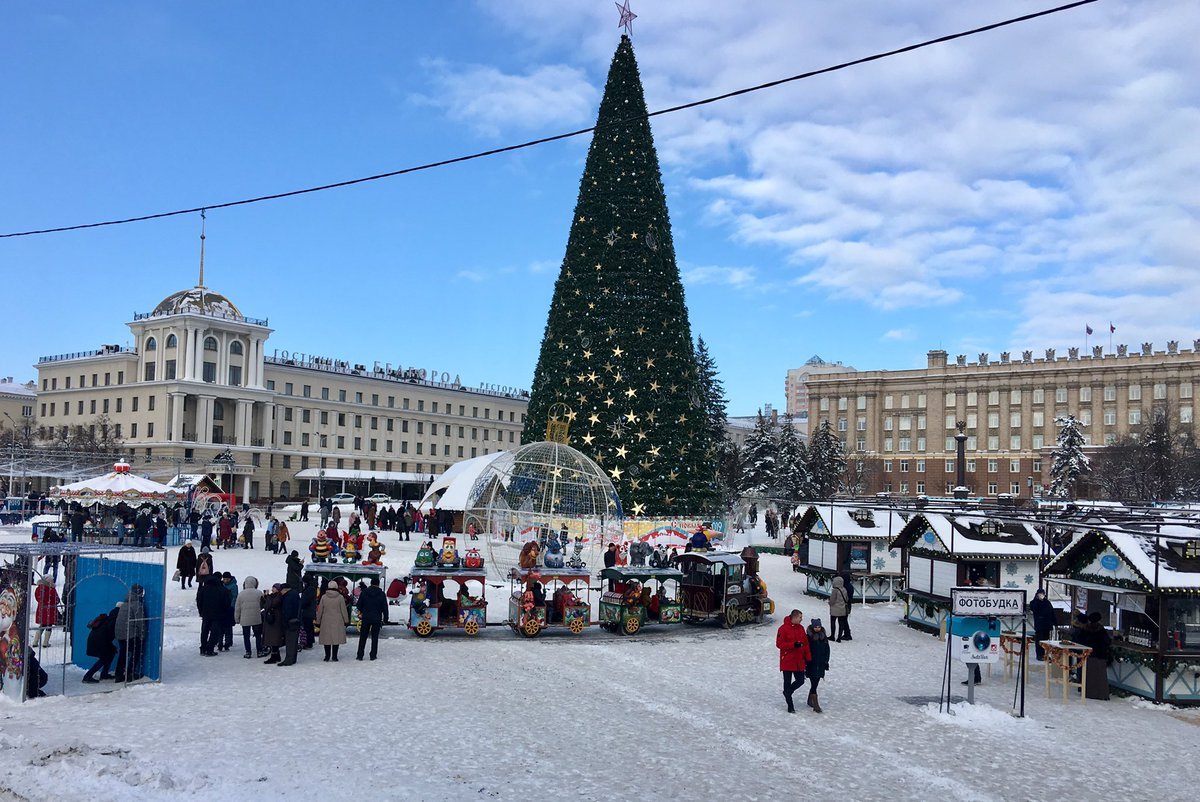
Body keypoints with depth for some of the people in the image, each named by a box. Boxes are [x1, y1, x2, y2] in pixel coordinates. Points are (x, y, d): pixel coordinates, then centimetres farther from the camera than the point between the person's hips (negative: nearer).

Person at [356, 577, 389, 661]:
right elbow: (385, 608, -2)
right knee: (374, 637, 7)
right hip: (377, 619, -1)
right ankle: (373, 655, 6)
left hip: (365, 618, 1)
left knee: (363, 637, 9)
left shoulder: (364, 592, -2)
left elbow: (359, 604, 4)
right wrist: (385, 619, 7)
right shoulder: (382, 594, -5)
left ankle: (360, 655, 7)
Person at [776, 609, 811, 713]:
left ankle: (787, 692, 33)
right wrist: (793, 645, -24)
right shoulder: (783, 628, -13)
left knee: (800, 681, 6)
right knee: (787, 682, 4)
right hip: (787, 661, -6)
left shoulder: (801, 628, 7)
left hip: (799, 661, 6)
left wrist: (808, 658, 10)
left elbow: (806, 644, 12)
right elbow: (779, 644, -15)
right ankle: (790, 705, 14)